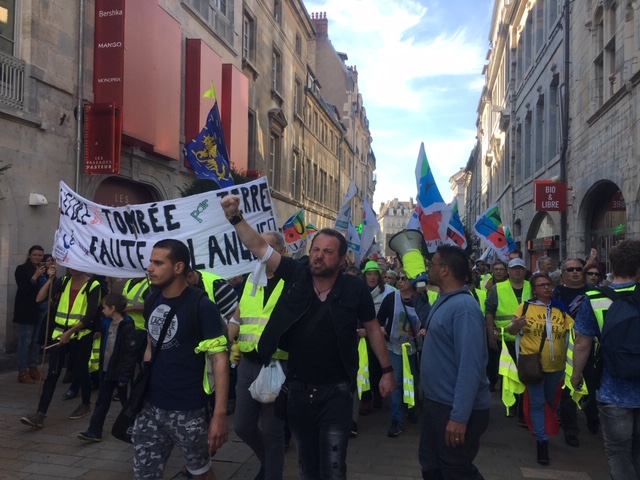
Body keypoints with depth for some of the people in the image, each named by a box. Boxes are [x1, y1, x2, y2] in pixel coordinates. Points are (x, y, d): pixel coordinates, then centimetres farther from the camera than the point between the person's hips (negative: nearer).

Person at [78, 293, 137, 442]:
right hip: (106, 369, 7)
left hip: (119, 371, -7)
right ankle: (94, 431, 15)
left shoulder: (127, 326, -20)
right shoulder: (106, 322, 3)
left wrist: (125, 375, -19)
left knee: (125, 401, 10)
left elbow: (131, 352, -20)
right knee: (102, 402, 10)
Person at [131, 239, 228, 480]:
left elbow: (220, 359, -18)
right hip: (151, 407, 6)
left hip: (188, 410, -5)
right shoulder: (151, 301, 5)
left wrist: (220, 413, -24)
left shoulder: (201, 305, -15)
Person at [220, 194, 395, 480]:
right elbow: (258, 246, -8)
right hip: (298, 388, 3)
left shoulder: (355, 289, -11)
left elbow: (372, 329, 2)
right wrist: (235, 217, -20)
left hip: (336, 391, -3)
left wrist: (387, 370, 4)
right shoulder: (296, 274, -8)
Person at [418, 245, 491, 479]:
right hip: (435, 402, 10)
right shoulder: (443, 301, 8)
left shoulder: (464, 307, -23)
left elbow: (470, 366, -28)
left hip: (456, 409, -9)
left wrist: (459, 416, -29)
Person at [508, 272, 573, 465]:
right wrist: (515, 325, -27)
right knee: (537, 403, 0)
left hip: (556, 364, 3)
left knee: (552, 401, 18)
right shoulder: (526, 307, -3)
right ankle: (542, 441, 6)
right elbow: (511, 330, -4)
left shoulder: (561, 309, 5)